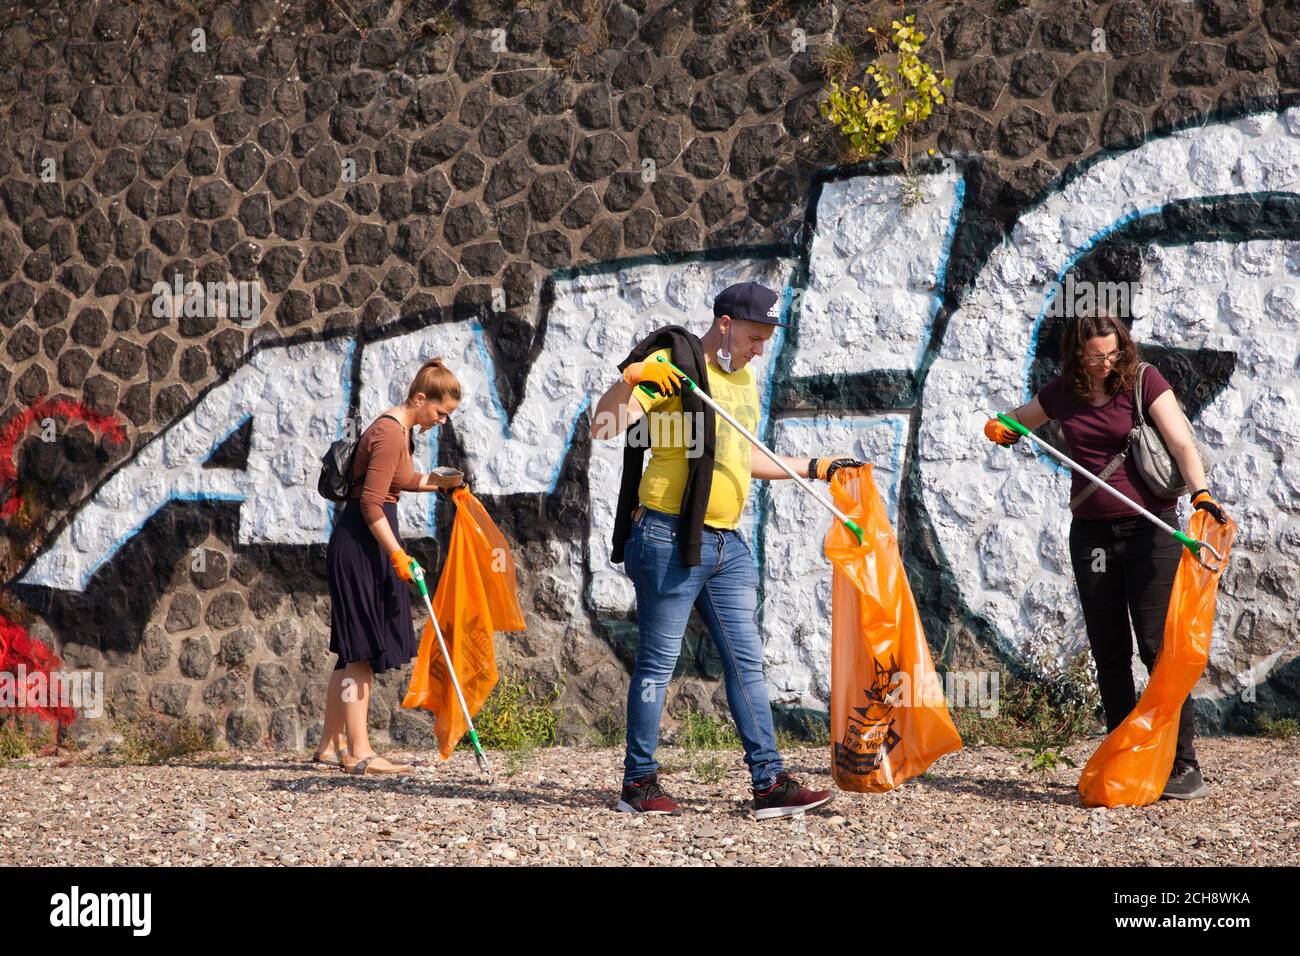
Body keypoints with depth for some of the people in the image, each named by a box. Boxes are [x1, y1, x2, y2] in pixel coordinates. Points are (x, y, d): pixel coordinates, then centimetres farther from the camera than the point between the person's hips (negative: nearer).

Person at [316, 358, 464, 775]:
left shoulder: (401, 429, 12)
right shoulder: (389, 434, -19)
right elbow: (371, 504, -22)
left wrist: (439, 482, 16)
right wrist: (397, 554, -22)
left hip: (366, 542, 10)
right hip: (360, 542, -10)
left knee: (355, 650, 12)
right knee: (361, 650, -9)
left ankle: (331, 744, 17)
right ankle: (358, 752, -8)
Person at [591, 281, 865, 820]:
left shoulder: (744, 379, 17)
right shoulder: (672, 366, -9)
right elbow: (603, 426, -18)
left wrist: (816, 468, 31)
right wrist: (631, 378, -34)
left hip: (727, 543, 8)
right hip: (670, 538, -8)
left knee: (747, 662, 5)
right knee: (658, 664, -1)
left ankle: (769, 784, 7)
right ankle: (638, 784, 7)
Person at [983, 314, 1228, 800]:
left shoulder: (1144, 381, -7)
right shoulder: (1062, 394, 5)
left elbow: (1181, 442, -17)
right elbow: (1018, 419, 24)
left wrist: (1201, 494, -33)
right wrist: (999, 427, 1)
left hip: (1150, 529, -4)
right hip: (1091, 534, 4)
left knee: (1159, 646, -11)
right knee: (1109, 652, 6)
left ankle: (1184, 766, -10)